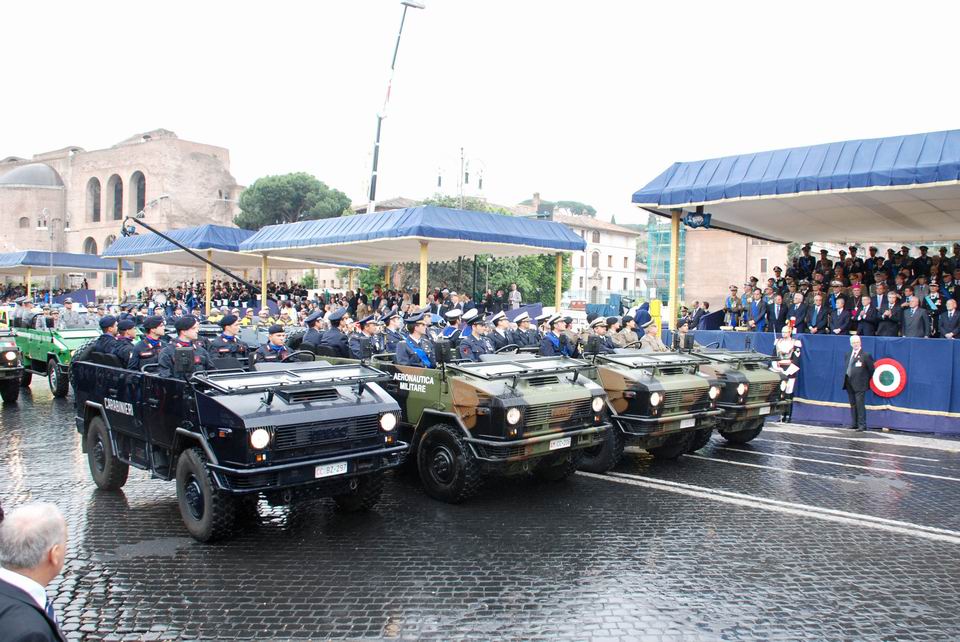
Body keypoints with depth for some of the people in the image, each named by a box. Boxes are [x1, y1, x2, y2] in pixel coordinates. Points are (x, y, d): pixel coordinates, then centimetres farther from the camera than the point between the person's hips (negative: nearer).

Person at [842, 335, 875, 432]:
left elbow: (871, 369, -3)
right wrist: (846, 379, 10)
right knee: (853, 405, 12)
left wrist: (866, 380, 3)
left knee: (860, 405, -7)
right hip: (849, 384, 7)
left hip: (859, 384, -6)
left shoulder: (865, 355, -7)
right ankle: (855, 424, 20)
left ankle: (862, 425, -3)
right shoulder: (848, 355, 12)